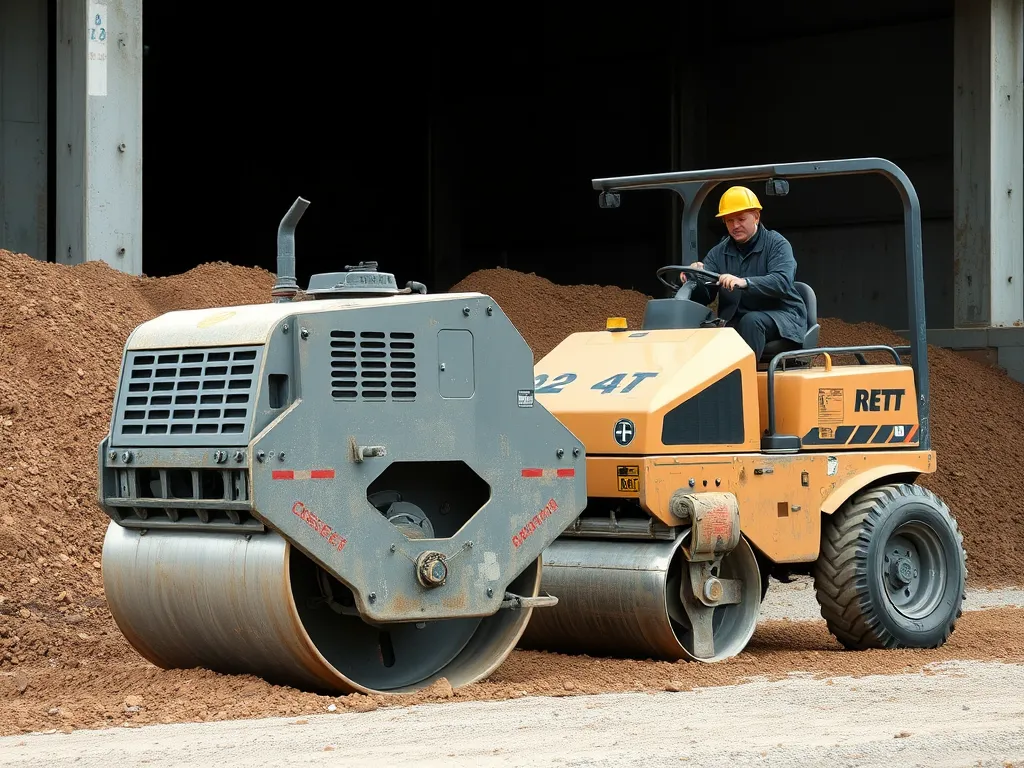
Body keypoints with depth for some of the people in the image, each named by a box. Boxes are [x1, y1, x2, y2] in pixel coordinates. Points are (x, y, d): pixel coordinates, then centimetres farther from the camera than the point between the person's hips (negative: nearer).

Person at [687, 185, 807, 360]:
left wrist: (745, 282, -37)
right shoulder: (719, 253, 12)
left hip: (780, 315, -3)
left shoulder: (776, 244, -2)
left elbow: (783, 282, -22)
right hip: (735, 319, 3)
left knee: (751, 321, -37)